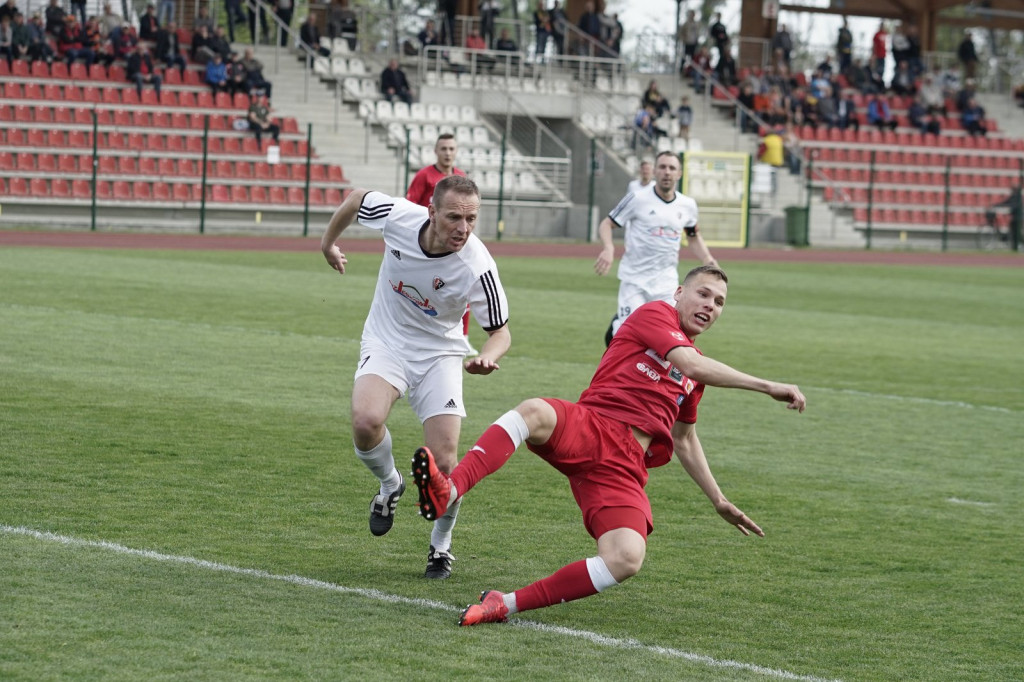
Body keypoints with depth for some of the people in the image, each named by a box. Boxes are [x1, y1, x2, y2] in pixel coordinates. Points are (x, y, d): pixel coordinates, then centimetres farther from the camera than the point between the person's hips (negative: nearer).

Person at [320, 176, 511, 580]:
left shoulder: (478, 269, -26)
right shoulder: (398, 216, -23)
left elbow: (500, 332, -13)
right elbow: (355, 198, 0)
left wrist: (487, 359, -36)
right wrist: (328, 242, 16)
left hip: (439, 355, -1)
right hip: (386, 344, 1)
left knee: (444, 464, -13)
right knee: (366, 421, -29)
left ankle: (441, 546, 18)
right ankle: (390, 485, 6)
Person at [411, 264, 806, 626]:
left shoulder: (695, 371, 28)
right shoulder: (655, 315, 8)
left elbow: (685, 441, 39)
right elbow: (691, 366, -11)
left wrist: (718, 500, 37)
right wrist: (766, 386, -13)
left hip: (625, 468, 5)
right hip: (588, 428, -5)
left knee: (626, 560, -25)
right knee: (535, 412, -41)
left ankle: (506, 605, -20)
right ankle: (447, 493, -54)